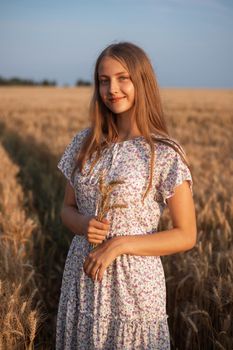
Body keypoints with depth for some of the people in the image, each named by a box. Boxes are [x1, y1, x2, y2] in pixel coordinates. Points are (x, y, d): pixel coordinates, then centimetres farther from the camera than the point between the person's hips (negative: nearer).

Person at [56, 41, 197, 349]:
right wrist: (82, 225, -12)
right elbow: (68, 209, 10)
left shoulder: (165, 154, -12)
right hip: (82, 277, 4)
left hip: (135, 284, -4)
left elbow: (186, 236, -10)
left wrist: (119, 245, -18)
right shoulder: (85, 143, 1)